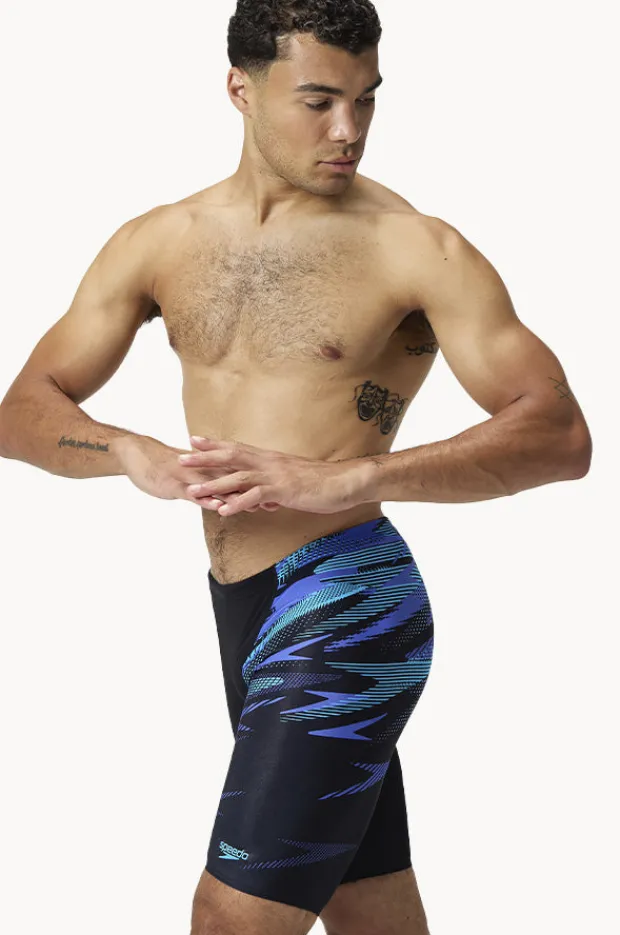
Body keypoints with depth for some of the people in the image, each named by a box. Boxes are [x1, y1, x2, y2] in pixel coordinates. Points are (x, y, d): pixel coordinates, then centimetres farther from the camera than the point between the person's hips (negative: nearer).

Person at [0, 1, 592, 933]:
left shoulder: (418, 250, -8)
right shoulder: (159, 244, 8)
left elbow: (560, 435, -17)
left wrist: (341, 479, -28)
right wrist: (133, 454, -16)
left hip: (348, 610, -6)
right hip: (243, 614, 6)